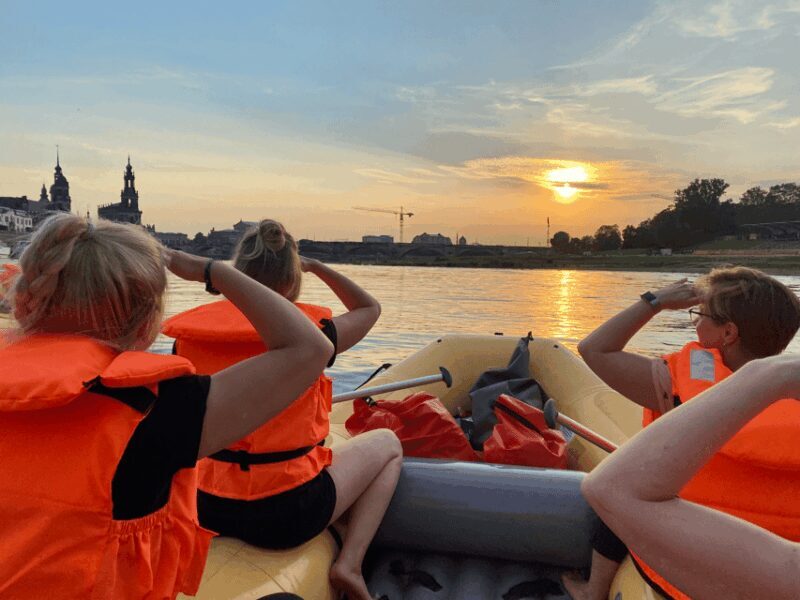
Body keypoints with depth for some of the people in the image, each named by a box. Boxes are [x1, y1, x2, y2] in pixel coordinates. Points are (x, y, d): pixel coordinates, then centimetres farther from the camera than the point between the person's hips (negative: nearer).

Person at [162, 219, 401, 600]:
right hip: (284, 517, -5)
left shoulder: (188, 335, -6)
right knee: (387, 443, 18)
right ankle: (349, 564, 7)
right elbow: (369, 307, 6)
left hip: (205, 509, 5)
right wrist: (315, 265, 12)